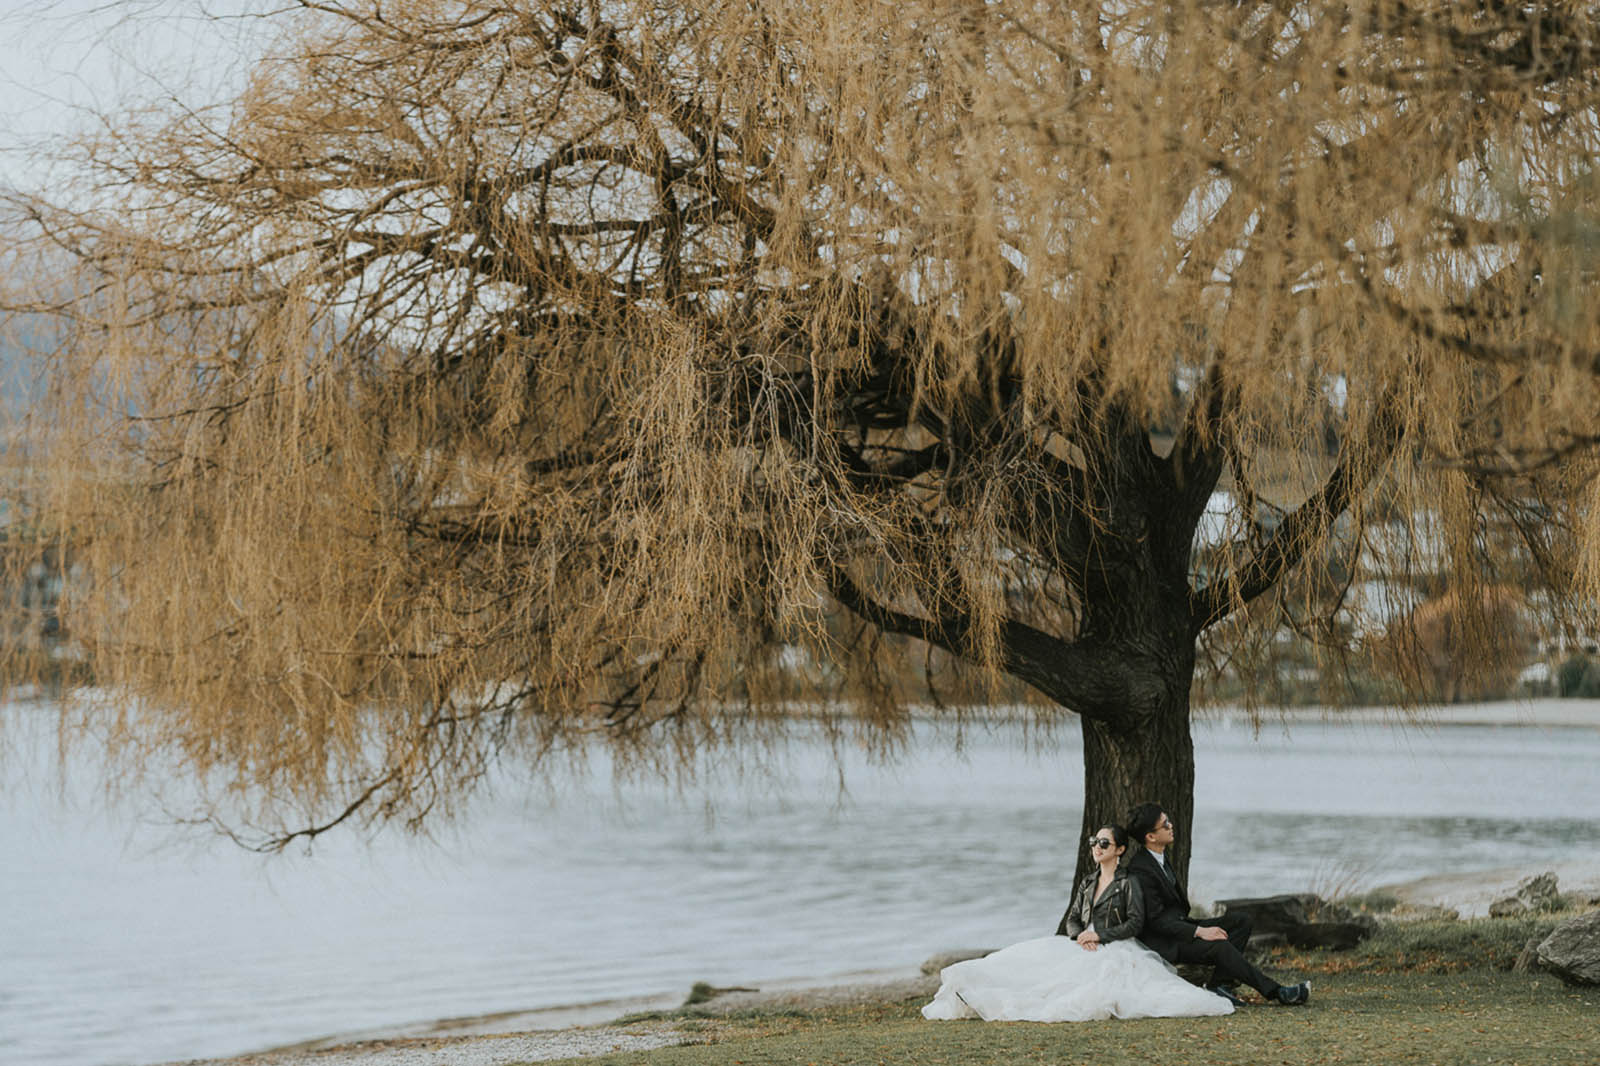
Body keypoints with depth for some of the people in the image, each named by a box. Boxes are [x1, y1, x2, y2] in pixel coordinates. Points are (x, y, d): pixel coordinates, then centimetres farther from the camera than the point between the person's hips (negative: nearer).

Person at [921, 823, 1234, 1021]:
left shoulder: (1128, 883, -1)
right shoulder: (1088, 883, 19)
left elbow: (1135, 923, -8)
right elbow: (1072, 919, 14)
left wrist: (1100, 936, -14)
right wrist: (1081, 936, -9)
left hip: (1116, 949, -5)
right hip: (1084, 946, 5)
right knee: (1040, 958, -17)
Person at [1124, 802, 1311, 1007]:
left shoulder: (1161, 856, 9)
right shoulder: (1140, 871, -21)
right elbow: (1156, 920, -22)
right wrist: (1199, 931, -26)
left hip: (1179, 926, 10)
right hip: (1163, 943, -10)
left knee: (1241, 921, 0)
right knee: (1219, 946, -30)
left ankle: (1220, 985, -11)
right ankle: (1273, 992, -21)